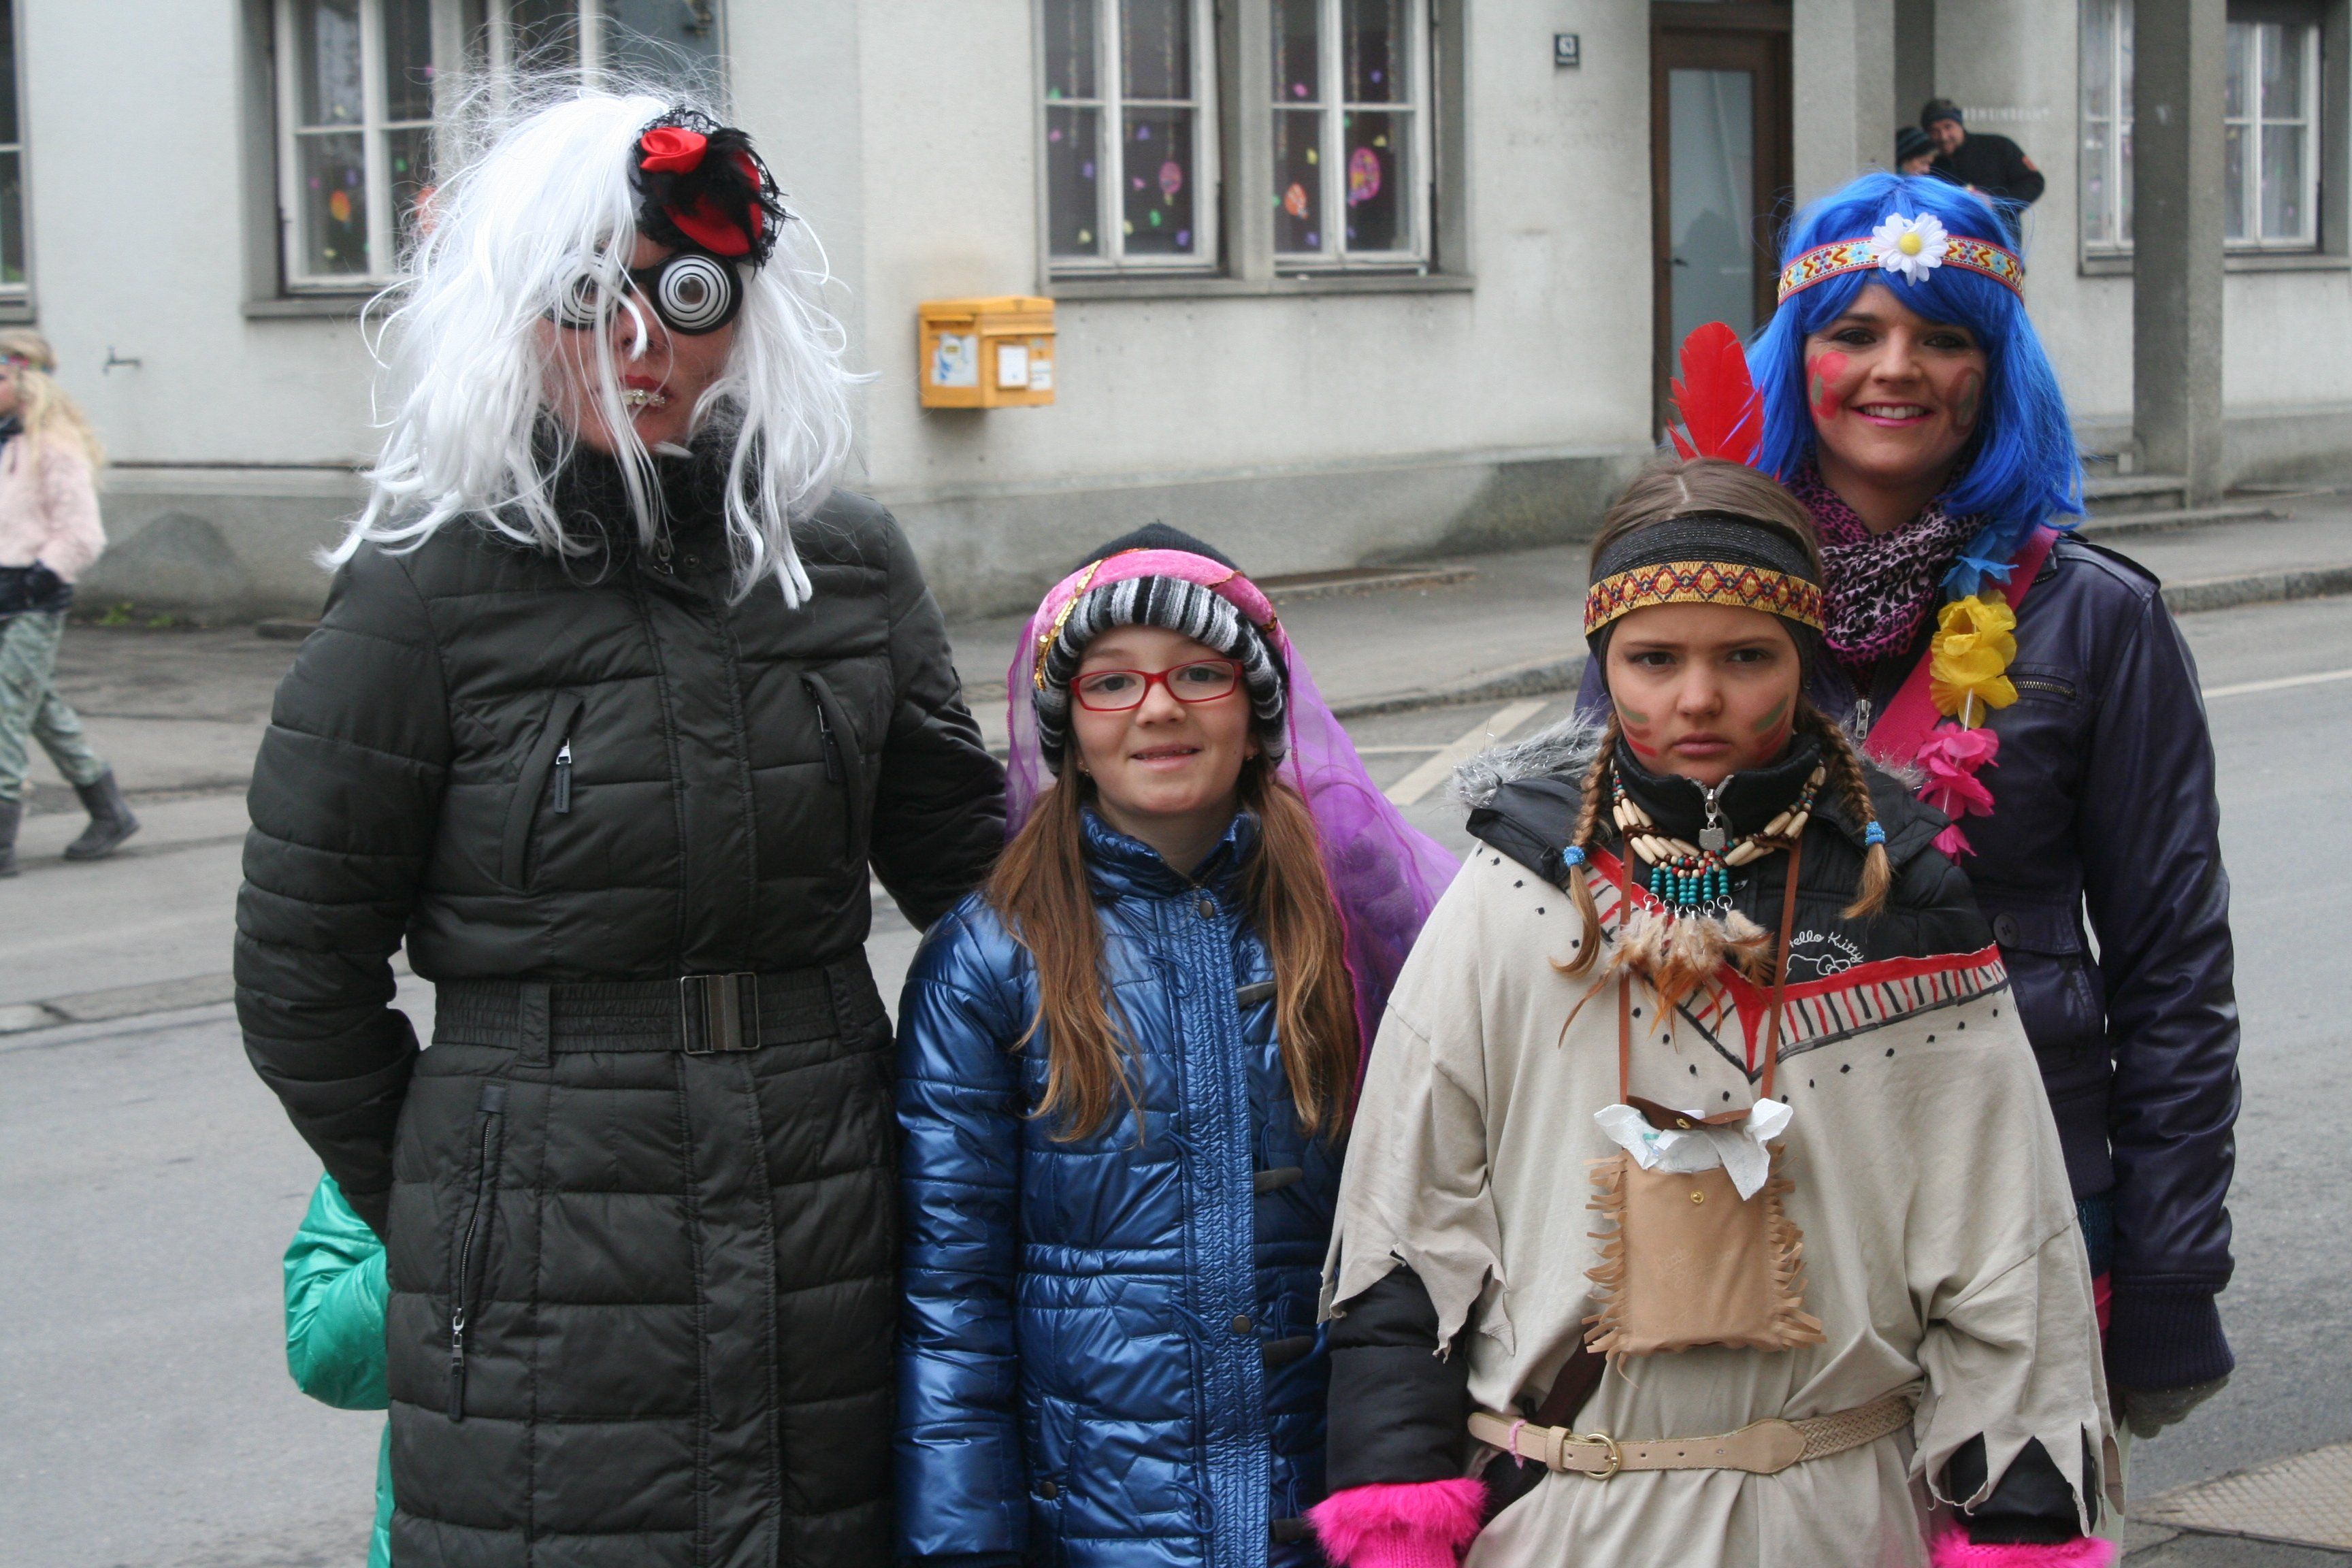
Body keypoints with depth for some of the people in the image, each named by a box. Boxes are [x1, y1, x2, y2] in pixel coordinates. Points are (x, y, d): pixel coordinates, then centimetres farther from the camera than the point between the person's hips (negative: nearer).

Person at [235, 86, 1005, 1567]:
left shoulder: (848, 561, 5)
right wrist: (437, 1212, 6)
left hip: (832, 1271, 3)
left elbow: (966, 863, 17)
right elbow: (301, 974, 1)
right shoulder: (431, 586, -5)